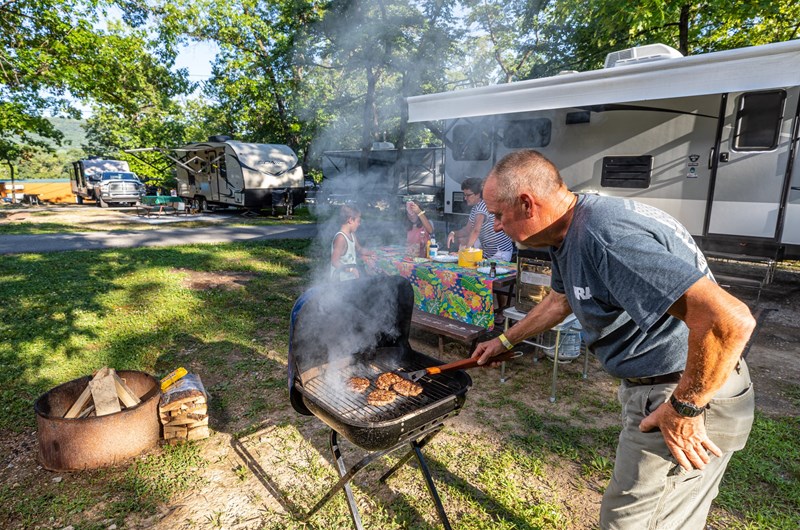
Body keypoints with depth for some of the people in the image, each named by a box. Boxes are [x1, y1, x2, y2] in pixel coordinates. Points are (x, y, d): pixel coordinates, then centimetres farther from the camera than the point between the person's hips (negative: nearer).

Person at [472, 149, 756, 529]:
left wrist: (684, 409, -23)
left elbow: (730, 320, -34)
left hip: (692, 393, -9)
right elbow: (559, 301, 21)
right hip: (650, 387, 9)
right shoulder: (567, 234, 2)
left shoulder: (606, 236, -30)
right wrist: (504, 341, 27)